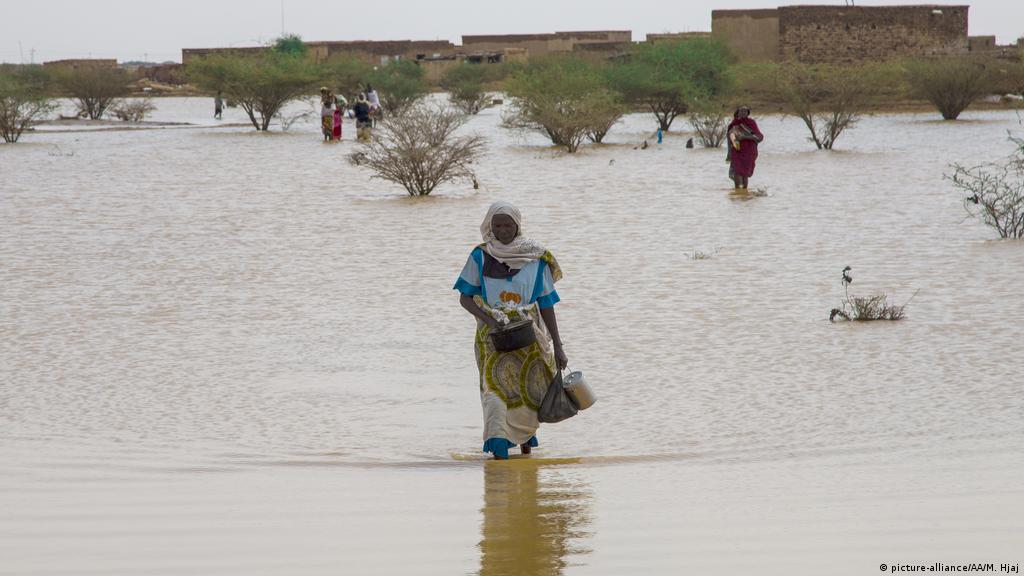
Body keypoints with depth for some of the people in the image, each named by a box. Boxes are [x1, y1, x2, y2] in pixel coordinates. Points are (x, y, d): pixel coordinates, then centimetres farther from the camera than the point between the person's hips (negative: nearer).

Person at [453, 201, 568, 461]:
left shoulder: (536, 258, 3)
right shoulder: (480, 257, 1)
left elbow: (546, 305, 5)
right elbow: (465, 298, 2)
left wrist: (558, 347, 3)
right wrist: (489, 320, -16)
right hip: (493, 333, -1)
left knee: (532, 391, 1)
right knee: (495, 385, -19)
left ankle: (525, 433, 32)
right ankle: (498, 450, -27)